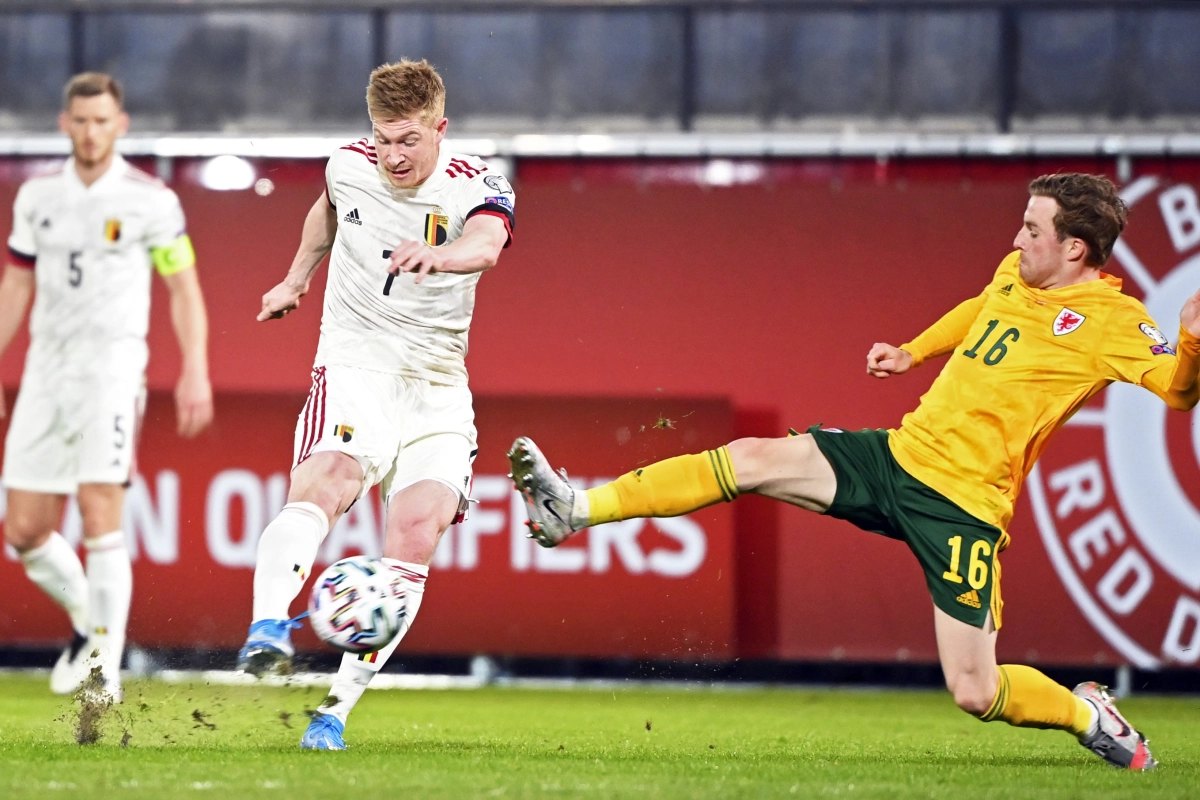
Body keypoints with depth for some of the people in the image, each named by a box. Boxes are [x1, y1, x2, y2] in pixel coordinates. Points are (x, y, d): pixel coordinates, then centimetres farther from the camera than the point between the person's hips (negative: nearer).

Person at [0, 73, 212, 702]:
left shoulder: (150, 200, -3)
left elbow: (184, 288, 0)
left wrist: (195, 372, -9)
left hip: (112, 371, -5)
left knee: (99, 520, -16)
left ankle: (105, 665, -9)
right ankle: (87, 619, 29)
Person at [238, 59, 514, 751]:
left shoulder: (477, 186, -11)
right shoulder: (349, 167, 0)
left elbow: (488, 245, -36)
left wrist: (437, 255, -57)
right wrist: (297, 279, 36)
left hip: (436, 383, 0)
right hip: (354, 364, 0)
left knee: (417, 533, -17)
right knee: (325, 485, -30)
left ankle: (337, 710, -12)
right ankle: (267, 628, -51)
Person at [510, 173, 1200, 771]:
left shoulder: (1112, 321, -12)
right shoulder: (1015, 273, 10)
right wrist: (912, 353, 30)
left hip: (963, 502, -6)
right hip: (901, 454, 7)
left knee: (975, 694, -10)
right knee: (754, 458, -9)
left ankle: (1089, 714, 22)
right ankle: (574, 511, -10)